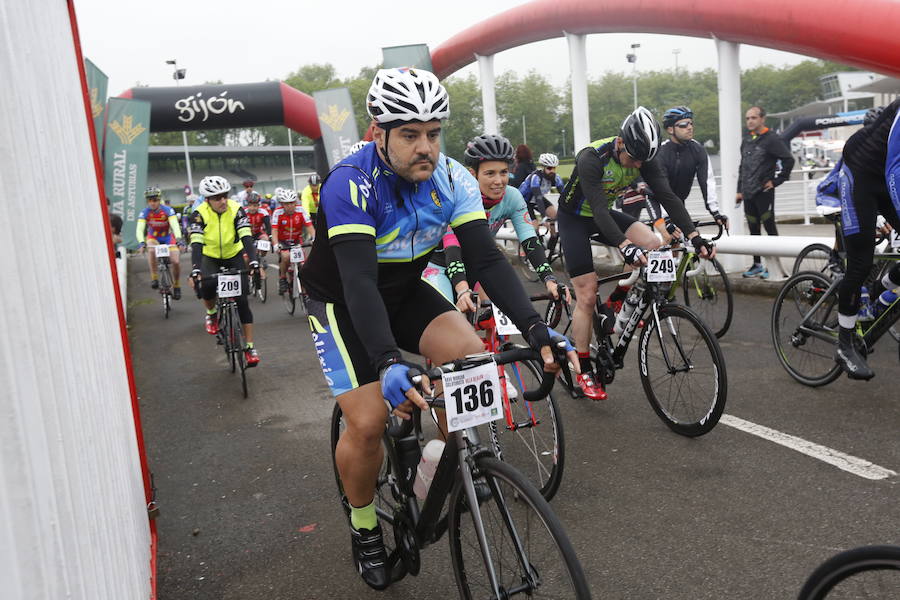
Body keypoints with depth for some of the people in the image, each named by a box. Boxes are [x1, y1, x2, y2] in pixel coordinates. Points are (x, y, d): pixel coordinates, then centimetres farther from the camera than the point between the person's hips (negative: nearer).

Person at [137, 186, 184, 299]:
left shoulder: (168, 210, -25)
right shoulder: (144, 213, -21)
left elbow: (175, 225, -37)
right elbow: (140, 229, -31)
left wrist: (179, 239, -54)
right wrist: (141, 242, -50)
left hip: (168, 237, 0)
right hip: (153, 237, 0)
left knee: (175, 261, -17)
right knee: (152, 250, -35)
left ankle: (176, 286, 7)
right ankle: (154, 278, -21)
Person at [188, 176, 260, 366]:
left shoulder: (236, 210, -20)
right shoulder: (199, 214, -20)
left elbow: (246, 237, -28)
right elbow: (196, 244, -29)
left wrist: (254, 262, -43)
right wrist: (195, 271, -43)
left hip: (234, 256, 0)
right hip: (210, 257, 0)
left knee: (242, 300, -10)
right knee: (207, 285, -32)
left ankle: (250, 347, -3)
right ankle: (211, 314, 2)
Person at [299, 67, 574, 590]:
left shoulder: (453, 180, -15)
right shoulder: (351, 184, -29)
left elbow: (487, 258, -21)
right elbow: (358, 280, -38)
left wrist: (536, 329, -35)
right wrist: (388, 363, -52)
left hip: (406, 293, 4)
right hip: (343, 303, -4)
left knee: (472, 356, -22)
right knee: (368, 423, -16)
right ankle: (364, 526, 15)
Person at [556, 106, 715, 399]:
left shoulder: (643, 158, -14)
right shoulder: (591, 158, -31)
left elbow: (667, 196, -20)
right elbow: (598, 207, -39)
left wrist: (693, 235, -32)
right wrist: (624, 246, -53)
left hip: (605, 215, 5)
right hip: (574, 219, -5)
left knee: (652, 244, -21)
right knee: (587, 296, -9)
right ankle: (584, 371, 4)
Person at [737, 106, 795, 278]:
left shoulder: (772, 139, -7)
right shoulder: (746, 140, 15)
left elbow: (788, 160, -9)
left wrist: (776, 181, -8)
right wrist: (740, 190, 17)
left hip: (764, 193, -7)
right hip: (748, 194, 7)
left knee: (770, 227, -3)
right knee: (753, 229, 11)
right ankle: (757, 264, 19)